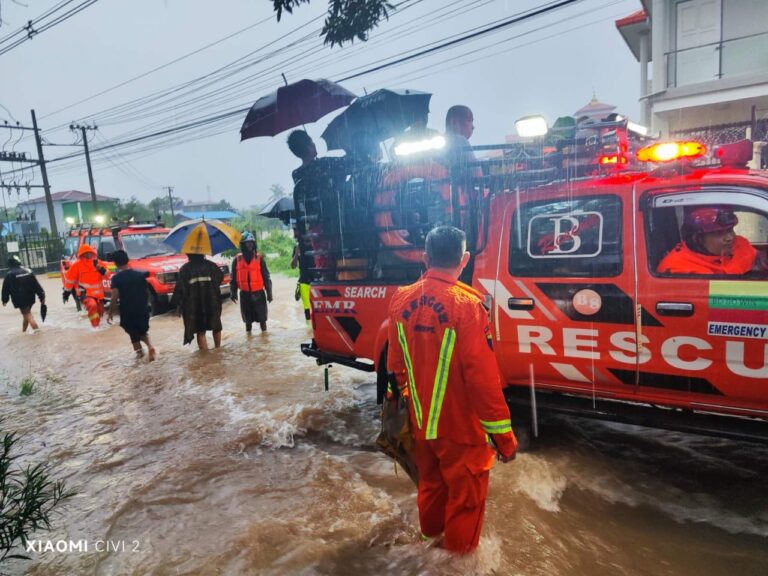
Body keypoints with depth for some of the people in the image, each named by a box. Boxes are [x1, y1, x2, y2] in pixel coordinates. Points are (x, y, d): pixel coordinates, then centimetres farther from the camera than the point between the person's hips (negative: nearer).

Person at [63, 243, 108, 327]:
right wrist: (66, 291, 7)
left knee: (100, 312, 19)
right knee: (92, 305, -33)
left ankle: (98, 325, 46)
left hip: (98, 292, 5)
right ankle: (96, 326, -29)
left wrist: (100, 268, -19)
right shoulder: (77, 264, -8)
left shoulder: (98, 263, 1)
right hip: (84, 293, -5)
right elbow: (69, 278, 1)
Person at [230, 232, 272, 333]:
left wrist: (269, 292, -4)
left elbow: (266, 277, -1)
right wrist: (233, 292, -4)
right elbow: (233, 277, 5)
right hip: (244, 294, 1)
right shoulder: (237, 259, 1)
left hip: (258, 293, -1)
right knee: (248, 319, 13)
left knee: (262, 318, 7)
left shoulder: (259, 258, -2)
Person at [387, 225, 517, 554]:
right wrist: (503, 435, -13)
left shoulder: (401, 300, -6)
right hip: (460, 427, -6)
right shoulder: (466, 305, -25)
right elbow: (483, 379, -24)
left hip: (420, 421, 6)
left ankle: (430, 528, 53)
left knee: (430, 481, 29)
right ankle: (459, 547, 38)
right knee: (465, 493, 18)